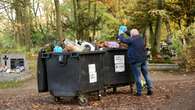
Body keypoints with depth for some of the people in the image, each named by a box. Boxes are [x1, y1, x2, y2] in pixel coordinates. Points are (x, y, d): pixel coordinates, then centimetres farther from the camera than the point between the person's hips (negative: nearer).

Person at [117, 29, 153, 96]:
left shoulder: (131, 40, -13)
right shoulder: (141, 39, 9)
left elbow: (122, 39, -4)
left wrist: (121, 34, 18)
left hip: (135, 61, -6)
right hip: (143, 59, 6)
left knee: (137, 76, 0)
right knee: (146, 75, 11)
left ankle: (139, 92, 4)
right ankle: (150, 89, 13)